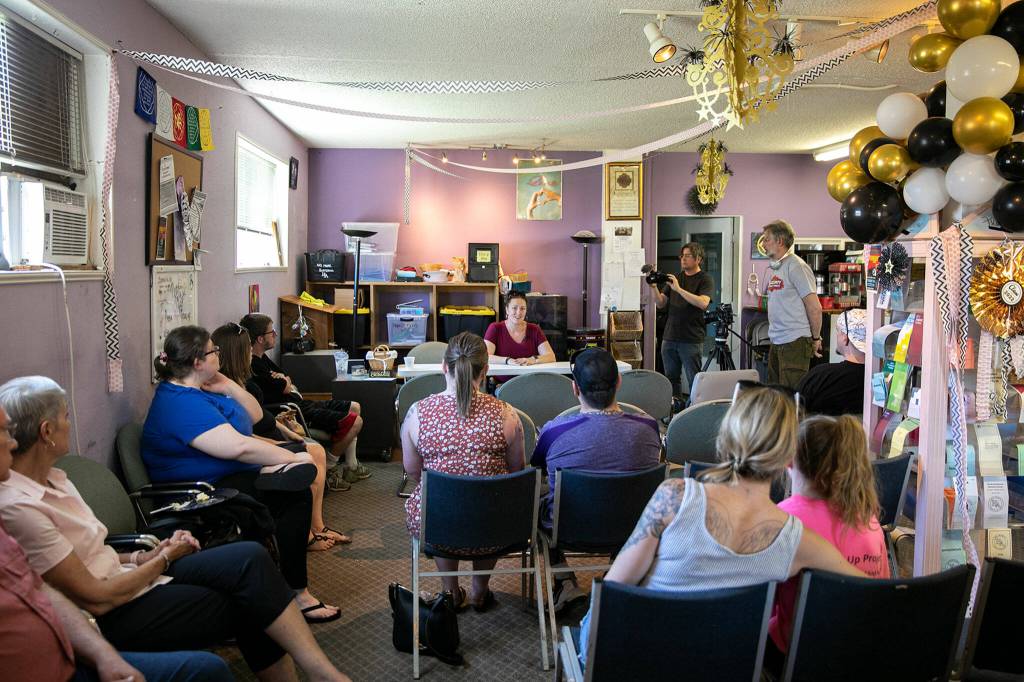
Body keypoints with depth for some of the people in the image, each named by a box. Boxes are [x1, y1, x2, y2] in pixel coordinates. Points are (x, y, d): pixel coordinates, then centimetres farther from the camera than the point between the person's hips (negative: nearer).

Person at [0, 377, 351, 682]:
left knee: (250, 558, -12)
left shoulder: (52, 479, 8)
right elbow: (95, 600, -20)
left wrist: (145, 556, -1)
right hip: (110, 621, -8)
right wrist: (163, 559, -7)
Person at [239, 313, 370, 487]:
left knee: (354, 407, 17)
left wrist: (283, 378, -4)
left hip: (299, 403, 12)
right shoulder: (254, 367, -23)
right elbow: (285, 388, -17)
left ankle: (351, 466, 21)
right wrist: (285, 382, 6)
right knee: (355, 422, -16)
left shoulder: (262, 358, 11)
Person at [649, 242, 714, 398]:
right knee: (671, 378, 10)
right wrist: (653, 287, -6)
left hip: (691, 340, -6)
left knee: (694, 380, -3)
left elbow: (703, 303, -20)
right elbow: (661, 303, 11)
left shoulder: (705, 280, -2)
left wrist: (679, 289, -23)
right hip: (669, 337, 6)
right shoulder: (675, 278, 15)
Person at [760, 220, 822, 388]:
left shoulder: (796, 266, -13)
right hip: (776, 342, 9)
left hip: (795, 342, -9)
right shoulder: (773, 267, 15)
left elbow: (814, 308, -14)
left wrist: (815, 338, -6)